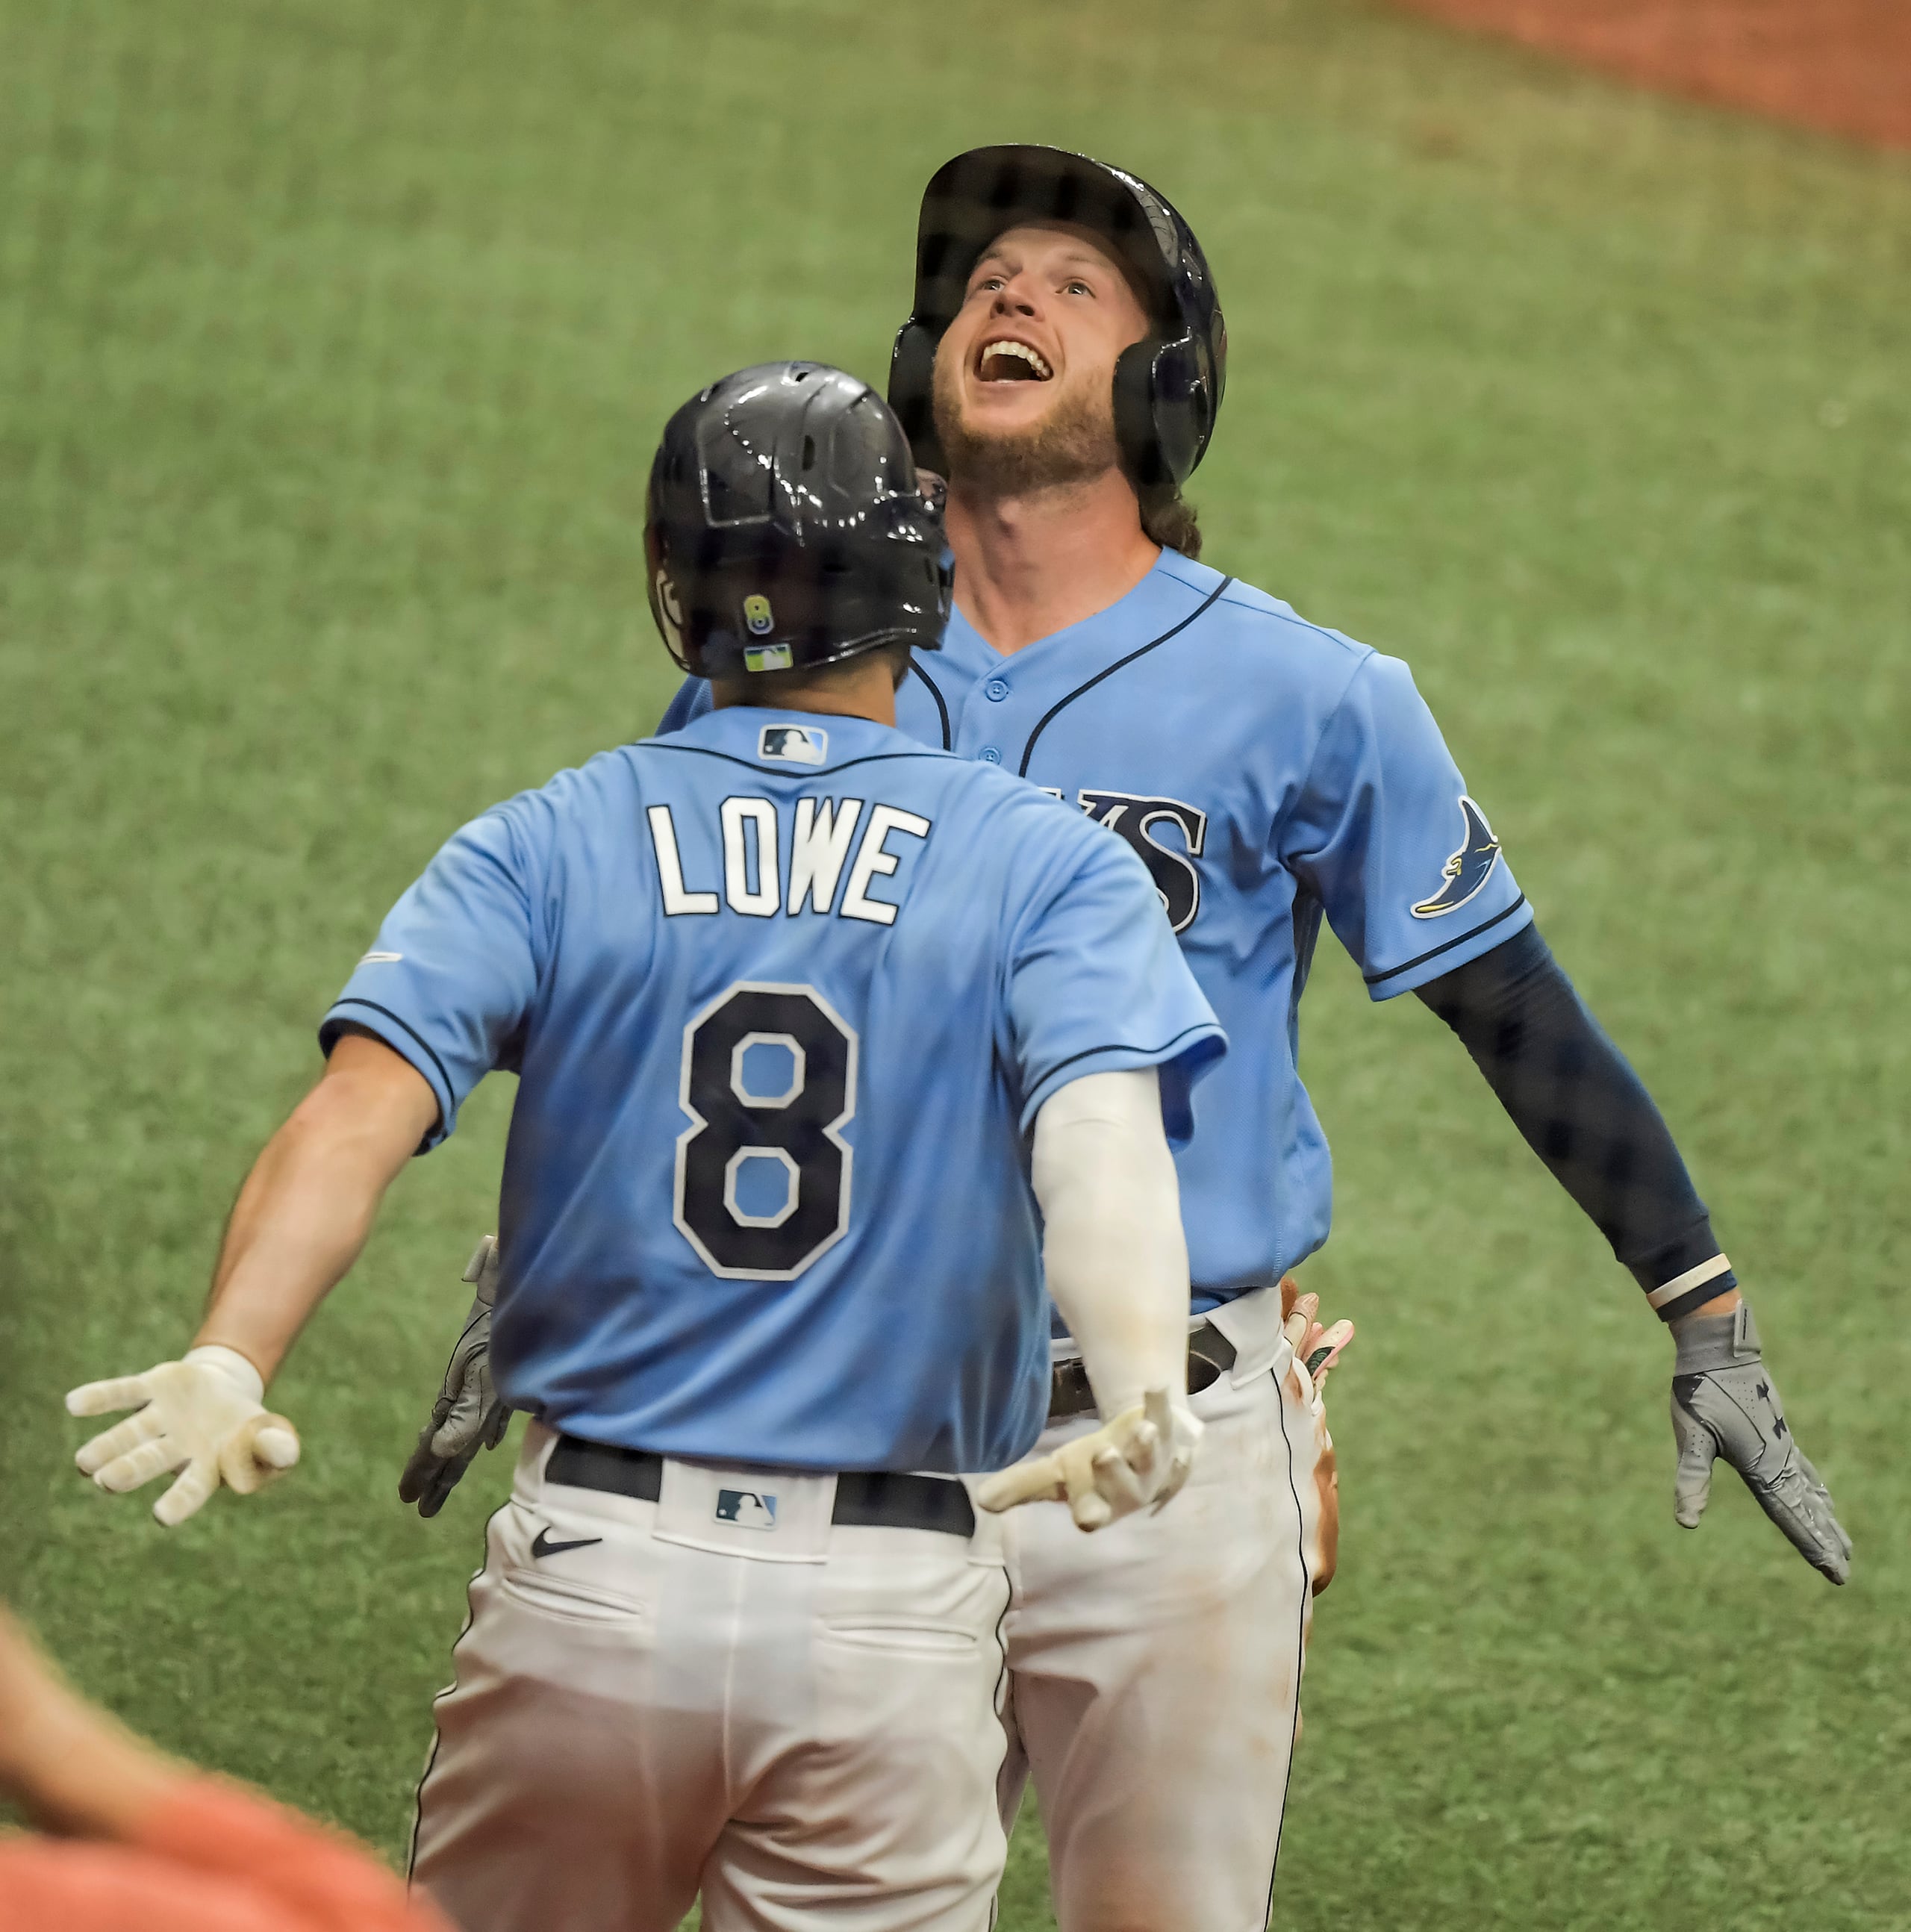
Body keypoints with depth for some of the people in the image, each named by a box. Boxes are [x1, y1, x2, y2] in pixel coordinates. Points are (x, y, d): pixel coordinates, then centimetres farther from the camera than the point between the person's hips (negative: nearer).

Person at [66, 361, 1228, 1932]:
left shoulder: (547, 846, 5)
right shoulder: (1050, 867, 2)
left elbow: (363, 1105, -11)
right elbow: (1101, 1132, -17)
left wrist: (230, 1359, -24)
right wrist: (1149, 1394, -33)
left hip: (593, 1574, 1)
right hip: (893, 1622, -1)